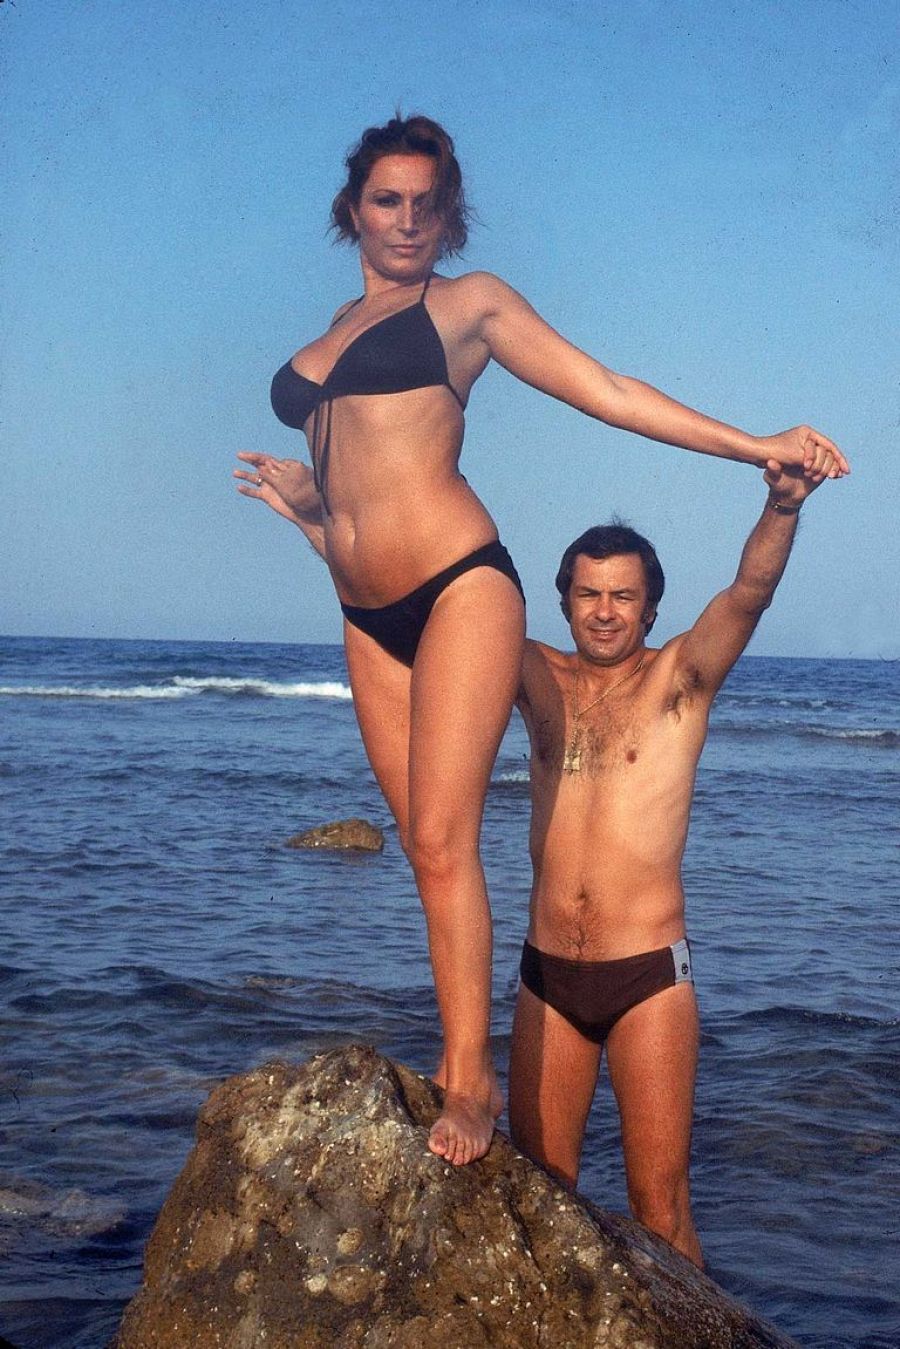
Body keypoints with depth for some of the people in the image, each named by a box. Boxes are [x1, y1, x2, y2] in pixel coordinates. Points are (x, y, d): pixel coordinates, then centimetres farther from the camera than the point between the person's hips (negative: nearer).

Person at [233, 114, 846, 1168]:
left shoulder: (468, 302, 8)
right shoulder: (334, 330, 23)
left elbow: (609, 394, 6)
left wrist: (760, 448, 3)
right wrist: (307, 498, 11)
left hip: (459, 585, -5)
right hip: (368, 619, 5)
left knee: (443, 842, -12)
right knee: (426, 848, 3)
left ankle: (469, 1080, -5)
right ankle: (463, 1050, 10)